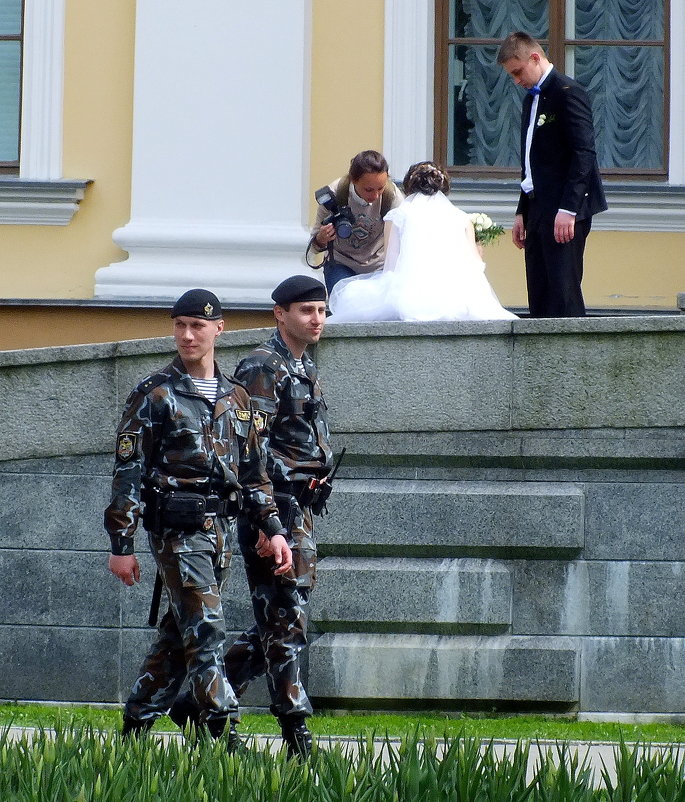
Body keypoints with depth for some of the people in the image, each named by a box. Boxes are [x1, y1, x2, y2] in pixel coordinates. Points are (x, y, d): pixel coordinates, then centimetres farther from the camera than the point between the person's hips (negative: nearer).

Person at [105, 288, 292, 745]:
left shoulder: (237, 399, 14)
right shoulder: (154, 396, -3)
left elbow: (254, 473, 19)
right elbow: (129, 471, -5)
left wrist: (273, 530, 9)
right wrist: (121, 544, -9)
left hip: (221, 531, 6)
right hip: (178, 530, -6)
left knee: (178, 633, 10)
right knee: (205, 629, -13)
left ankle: (136, 726, 20)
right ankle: (224, 734, -17)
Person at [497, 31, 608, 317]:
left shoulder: (568, 92, -10)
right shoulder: (532, 99, 19)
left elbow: (584, 153, -17)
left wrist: (568, 209, -22)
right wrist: (522, 212, 18)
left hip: (565, 211, -9)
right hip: (538, 208, 9)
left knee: (563, 293, -13)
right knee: (539, 298, 6)